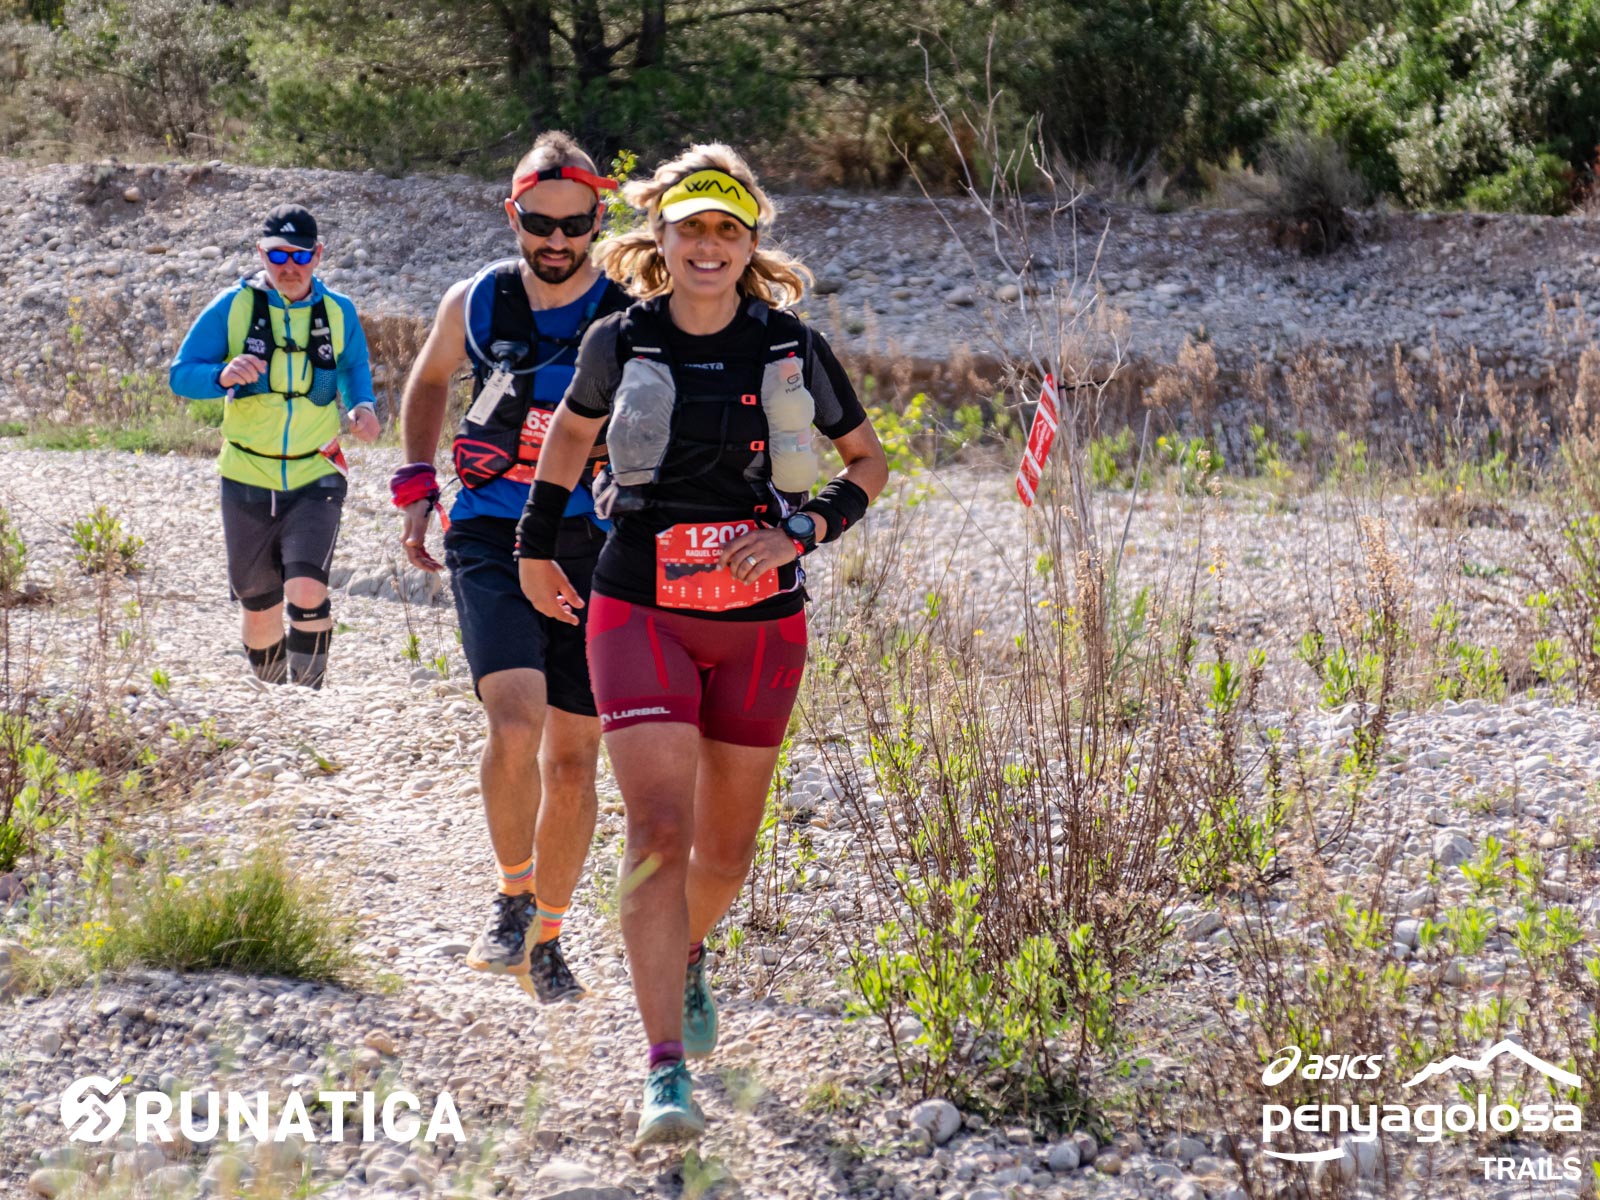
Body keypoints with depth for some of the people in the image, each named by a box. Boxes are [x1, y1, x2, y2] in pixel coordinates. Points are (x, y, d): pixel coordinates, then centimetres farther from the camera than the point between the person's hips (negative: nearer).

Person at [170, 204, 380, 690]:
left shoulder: (339, 313, 0)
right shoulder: (232, 308, -5)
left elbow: (355, 367, 19)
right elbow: (180, 375, -6)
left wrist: (363, 405, -3)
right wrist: (222, 375, -28)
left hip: (316, 480, -1)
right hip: (248, 482, 1)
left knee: (307, 591, -22)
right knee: (259, 609, 9)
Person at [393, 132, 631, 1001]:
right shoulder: (474, 303, 1)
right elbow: (428, 382, 22)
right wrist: (416, 487, 14)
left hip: (593, 546, 0)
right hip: (492, 540, 0)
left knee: (573, 758, 6)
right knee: (516, 719, -22)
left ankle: (547, 937, 23)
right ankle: (512, 898, 0)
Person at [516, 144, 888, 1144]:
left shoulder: (792, 348, -3)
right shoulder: (622, 342, -2)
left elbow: (870, 462, 7)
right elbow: (573, 426, 19)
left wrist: (798, 533, -9)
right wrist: (536, 545, 20)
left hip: (761, 622, 2)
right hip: (642, 612, -1)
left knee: (726, 851, 13)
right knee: (659, 831, -16)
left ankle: (686, 956, 49)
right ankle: (667, 1077, -20)